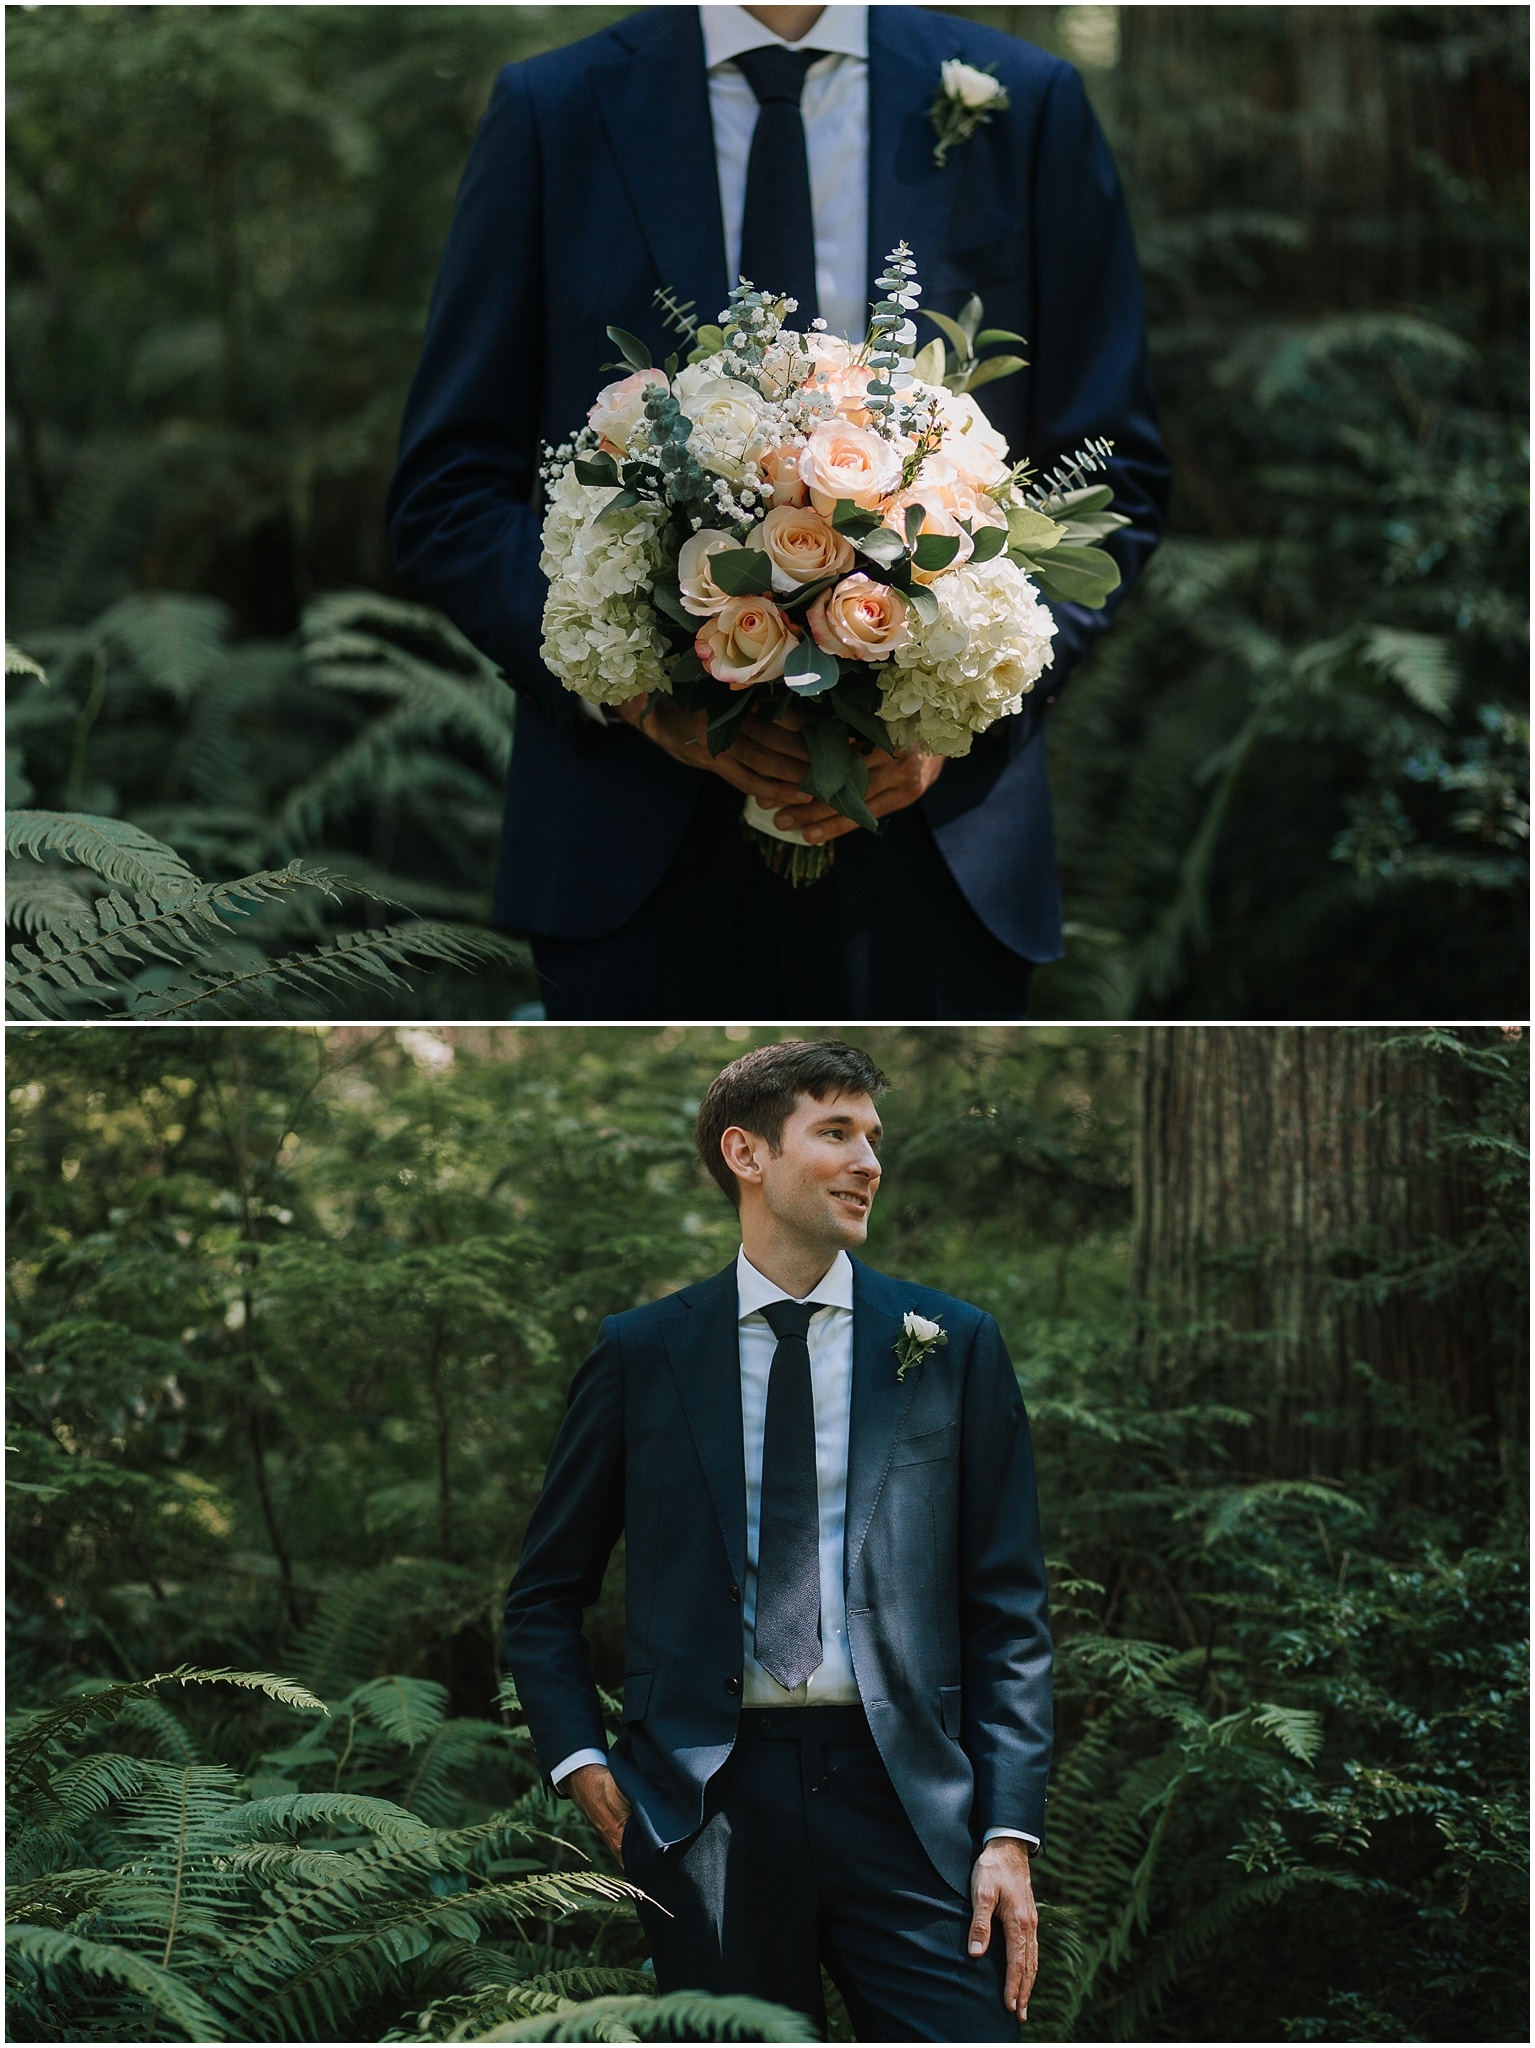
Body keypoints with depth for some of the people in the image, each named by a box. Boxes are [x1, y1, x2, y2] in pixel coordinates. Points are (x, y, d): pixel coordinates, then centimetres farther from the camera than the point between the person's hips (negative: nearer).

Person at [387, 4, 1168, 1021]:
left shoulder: (1027, 107, 6)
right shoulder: (551, 113, 4)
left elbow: (1111, 482, 6)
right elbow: (447, 495, 3)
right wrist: (635, 689, -13)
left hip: (933, 837, 0)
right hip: (637, 839, 0)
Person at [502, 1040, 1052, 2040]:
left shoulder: (952, 1345, 9)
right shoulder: (643, 1353, 8)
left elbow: (1009, 1612, 7)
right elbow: (545, 1601, 16)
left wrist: (1009, 1834, -2)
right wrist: (585, 1766, 0)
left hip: (899, 1793, 0)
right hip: (708, 1804, 0)